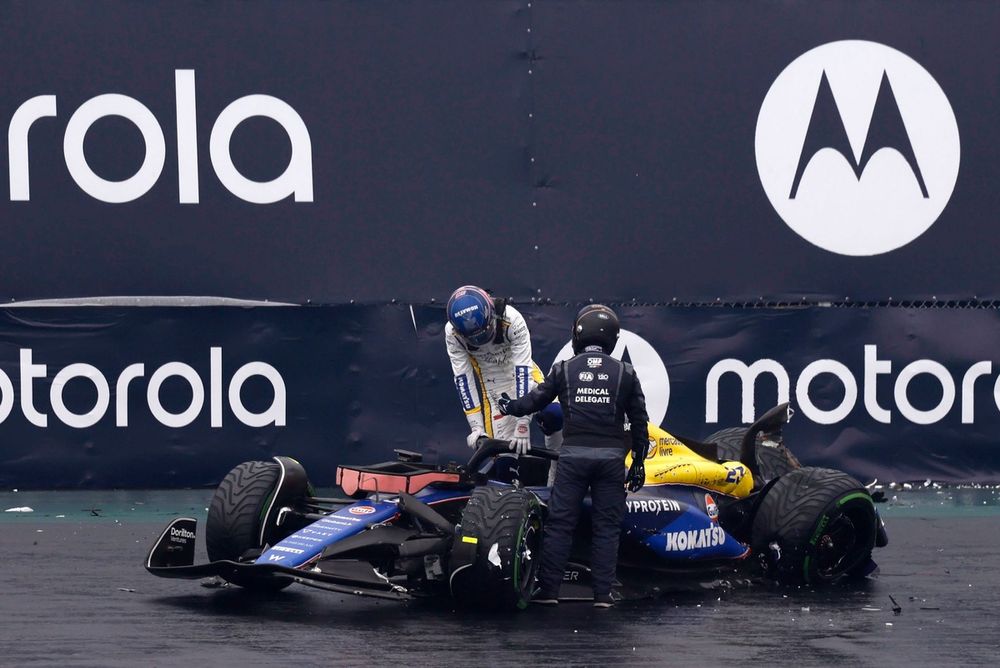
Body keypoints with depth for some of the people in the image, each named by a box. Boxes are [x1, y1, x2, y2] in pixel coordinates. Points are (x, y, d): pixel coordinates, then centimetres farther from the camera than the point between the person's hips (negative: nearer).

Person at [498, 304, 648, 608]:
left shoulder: (563, 370, 3)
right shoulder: (625, 373, 4)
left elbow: (535, 400, 14)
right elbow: (639, 421, 7)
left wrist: (510, 406, 35)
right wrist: (638, 462, 15)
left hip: (573, 455, 0)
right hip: (611, 456, 0)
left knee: (559, 523, 3)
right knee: (607, 526, 6)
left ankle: (548, 590, 1)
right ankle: (603, 593, 3)